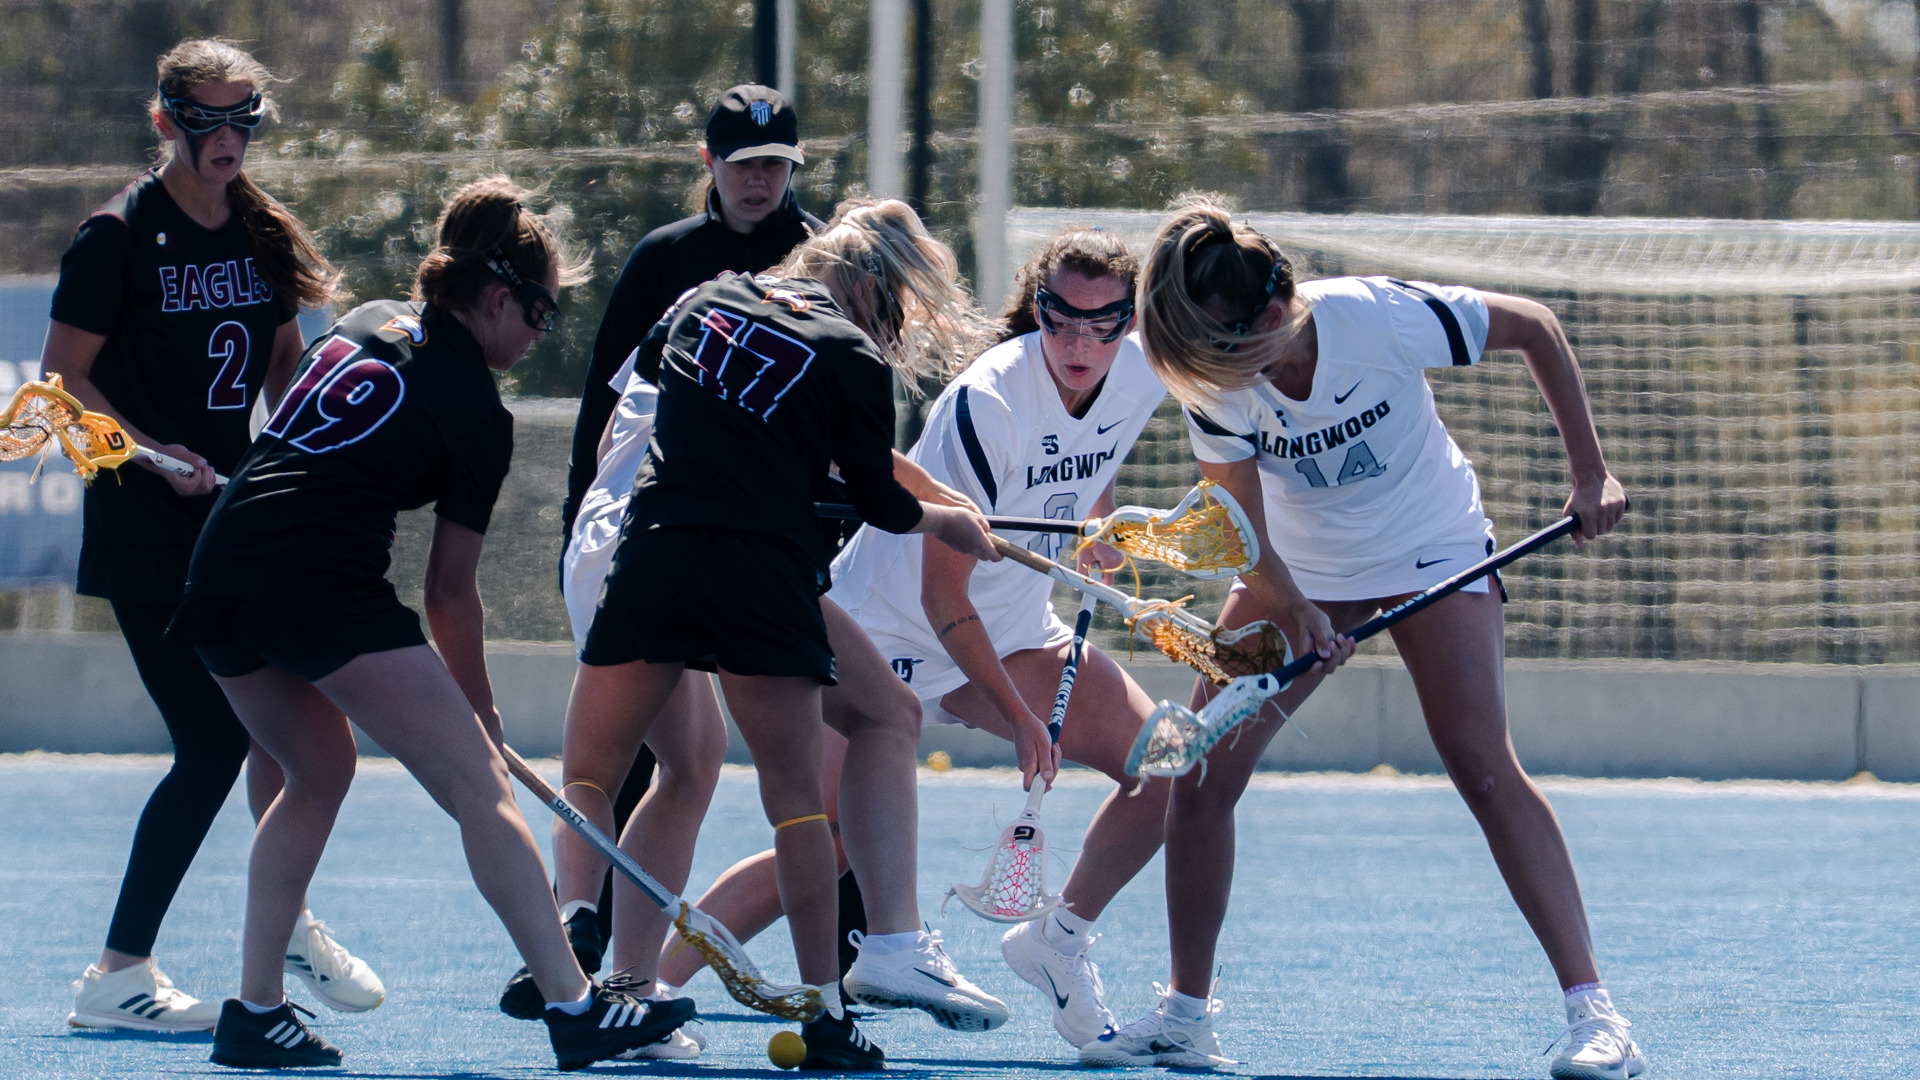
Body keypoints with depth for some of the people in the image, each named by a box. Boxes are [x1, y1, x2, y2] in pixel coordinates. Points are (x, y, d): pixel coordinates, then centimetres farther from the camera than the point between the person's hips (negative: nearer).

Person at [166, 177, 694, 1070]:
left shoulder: (370, 323, 20)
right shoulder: (475, 413, 1)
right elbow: (450, 588, 4)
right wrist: (477, 705, 17)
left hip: (220, 565, 8)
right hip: (324, 582, -8)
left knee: (318, 774, 26)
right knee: (479, 786, -2)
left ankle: (254, 1011, 21)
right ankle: (575, 1007, -4)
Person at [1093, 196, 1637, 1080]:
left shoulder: (1383, 319, -31)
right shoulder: (1212, 383, -21)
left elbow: (1535, 327, -15)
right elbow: (1247, 538, -18)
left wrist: (1591, 473, -15)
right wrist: (1295, 615, -38)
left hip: (1431, 551, -4)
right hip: (1300, 572, 4)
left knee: (1483, 768, -21)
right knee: (1198, 778, -5)